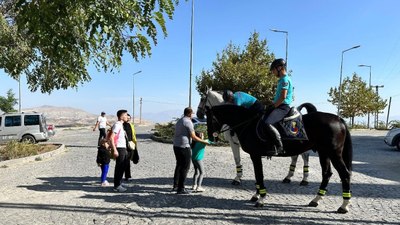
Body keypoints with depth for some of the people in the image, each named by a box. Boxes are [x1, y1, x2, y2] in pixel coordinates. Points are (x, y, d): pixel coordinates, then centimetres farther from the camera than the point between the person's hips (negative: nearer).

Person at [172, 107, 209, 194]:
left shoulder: (179, 121, 16)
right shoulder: (188, 122, -11)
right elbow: (193, 137, -13)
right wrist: (204, 141, -2)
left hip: (176, 146, 9)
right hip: (184, 147, -9)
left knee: (179, 166, 18)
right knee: (185, 167, -2)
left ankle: (175, 186, 25)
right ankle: (181, 189, 0)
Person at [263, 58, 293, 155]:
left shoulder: (285, 79, -11)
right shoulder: (282, 80, 20)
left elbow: (283, 97, -18)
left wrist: (273, 106, -12)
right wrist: (272, 105, 13)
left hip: (283, 107, -11)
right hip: (279, 106, 11)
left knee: (267, 123, -30)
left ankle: (280, 147, -26)